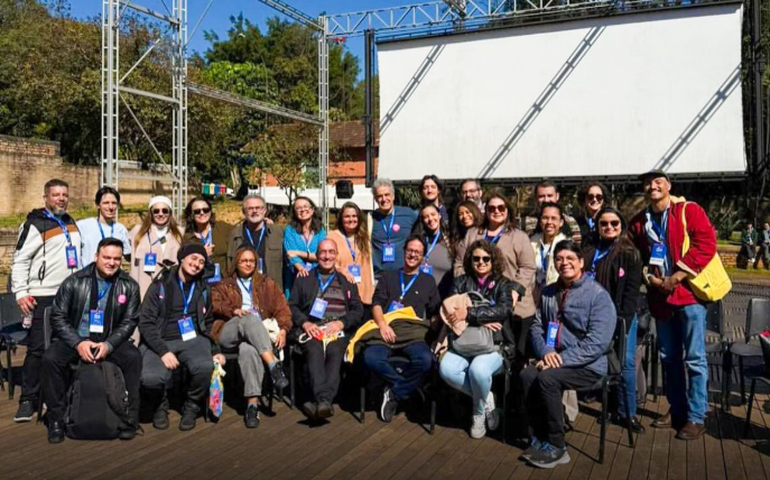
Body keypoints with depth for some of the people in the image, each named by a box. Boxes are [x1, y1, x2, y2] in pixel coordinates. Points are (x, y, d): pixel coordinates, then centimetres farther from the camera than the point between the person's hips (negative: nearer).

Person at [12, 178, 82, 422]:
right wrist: (21, 293, -16)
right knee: (38, 348, -6)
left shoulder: (71, 223, 16)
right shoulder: (35, 224, -5)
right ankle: (27, 400, 3)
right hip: (43, 297, -6)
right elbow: (20, 260, -8)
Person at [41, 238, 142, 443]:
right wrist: (78, 343, -16)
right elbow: (58, 317, -2)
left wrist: (108, 344, -17)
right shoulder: (75, 282, -2)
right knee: (50, 359, -28)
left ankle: (129, 418, -14)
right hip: (75, 339, 0)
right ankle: (56, 420, -11)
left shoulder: (129, 286, 1)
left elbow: (129, 322, 0)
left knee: (133, 357, -27)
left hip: (110, 341, 0)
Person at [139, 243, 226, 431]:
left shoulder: (203, 289, 14)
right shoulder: (161, 285, 1)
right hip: (161, 341, -2)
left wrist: (215, 350, 4)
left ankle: (192, 407, 0)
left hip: (192, 339, 2)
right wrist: (163, 351, -17)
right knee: (151, 378, -32)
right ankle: (160, 406, 6)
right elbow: (145, 322, -5)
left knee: (205, 367, -32)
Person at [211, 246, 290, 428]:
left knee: (248, 349, -39)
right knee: (249, 319, -36)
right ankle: (274, 365, -47)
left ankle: (252, 404, -44)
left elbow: (282, 308, 14)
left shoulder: (266, 284, 26)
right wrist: (233, 310, -13)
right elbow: (214, 303, 7)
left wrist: (283, 329, -6)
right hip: (227, 334, 0)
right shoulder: (223, 285, 27)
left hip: (260, 334, 0)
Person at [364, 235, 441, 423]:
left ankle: (394, 394, -12)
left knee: (425, 359, -34)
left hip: (414, 333, 0)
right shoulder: (388, 276, 25)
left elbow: (436, 311, 17)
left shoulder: (428, 281, 24)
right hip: (387, 330, 0)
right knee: (370, 358, -32)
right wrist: (382, 325, -8)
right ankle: (406, 384, -8)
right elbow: (377, 303, 12)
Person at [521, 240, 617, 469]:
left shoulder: (598, 295, -8)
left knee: (547, 378, -29)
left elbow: (597, 343, -17)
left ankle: (556, 447, -13)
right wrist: (545, 351, -11)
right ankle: (539, 438, -7)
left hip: (588, 366, -5)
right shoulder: (548, 293, 12)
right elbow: (537, 327, 10)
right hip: (554, 359, 5)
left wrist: (562, 359, -21)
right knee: (527, 375, -23)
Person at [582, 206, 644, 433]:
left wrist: (622, 320, -11)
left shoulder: (630, 254, 1)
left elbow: (632, 290, -4)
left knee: (626, 362, -7)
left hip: (623, 317, -2)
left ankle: (627, 412, 2)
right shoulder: (588, 251, 9)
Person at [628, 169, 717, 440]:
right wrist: (648, 276, -5)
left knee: (694, 358, -2)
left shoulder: (689, 211, -5)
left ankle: (696, 417, 8)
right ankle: (677, 410, 26)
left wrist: (677, 277, -17)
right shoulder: (639, 222, 10)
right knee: (669, 357, 13)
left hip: (689, 292, -5)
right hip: (660, 296, 5)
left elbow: (706, 245, -14)